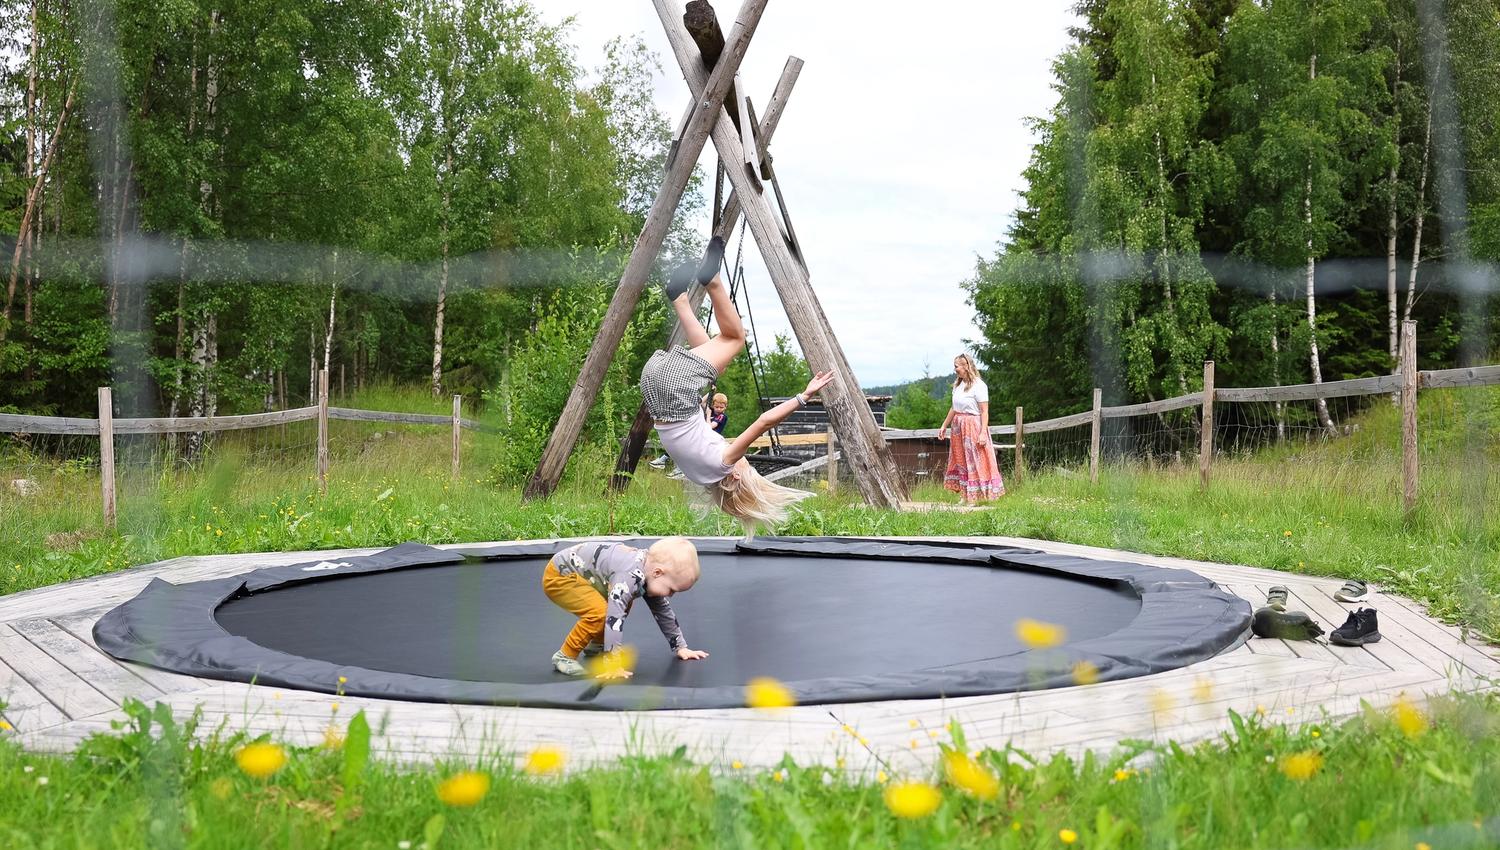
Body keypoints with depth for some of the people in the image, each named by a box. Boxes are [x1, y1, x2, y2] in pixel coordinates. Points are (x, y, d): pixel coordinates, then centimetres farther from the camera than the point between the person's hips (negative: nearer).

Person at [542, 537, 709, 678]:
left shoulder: (651, 568, -3)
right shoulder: (629, 576, -34)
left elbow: (663, 611, 10)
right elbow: (614, 619, -39)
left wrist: (680, 647, 12)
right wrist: (613, 665, -37)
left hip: (580, 573, 9)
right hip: (559, 576, -9)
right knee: (600, 612, -25)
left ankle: (595, 646, 24)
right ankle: (565, 657, -10)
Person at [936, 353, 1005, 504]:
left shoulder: (978, 386, -14)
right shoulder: (958, 384, 9)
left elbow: (984, 412, -16)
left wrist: (983, 433, -22)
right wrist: (944, 426, 18)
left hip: (973, 426, -8)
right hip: (958, 427, 8)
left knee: (974, 462, -3)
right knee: (960, 461, 10)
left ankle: (973, 499, 1)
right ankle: (964, 496, 17)